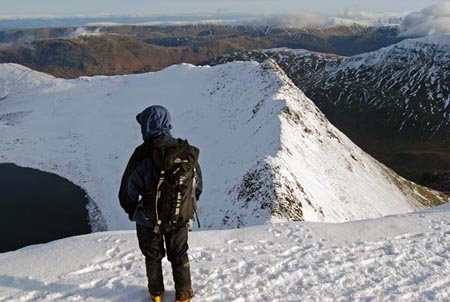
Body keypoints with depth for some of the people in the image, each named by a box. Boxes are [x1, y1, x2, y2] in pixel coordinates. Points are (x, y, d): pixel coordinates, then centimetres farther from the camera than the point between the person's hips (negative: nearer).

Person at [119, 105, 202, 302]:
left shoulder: (142, 154, -23)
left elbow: (128, 191, -16)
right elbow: (198, 182, -1)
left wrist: (132, 211, 4)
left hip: (148, 219, -2)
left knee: (153, 257, 22)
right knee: (179, 256, 22)